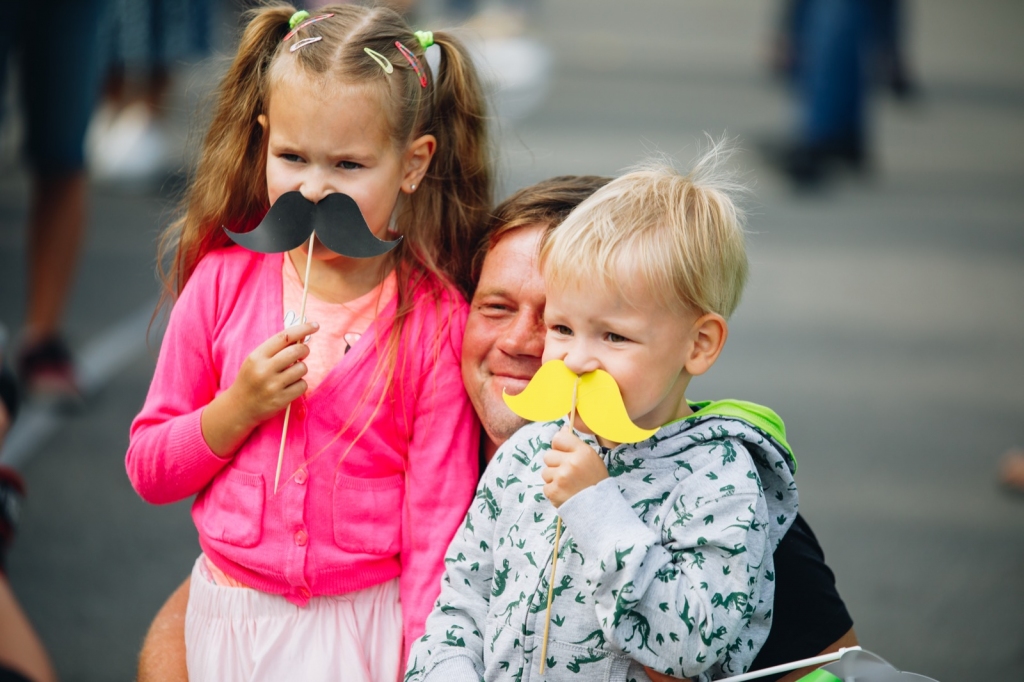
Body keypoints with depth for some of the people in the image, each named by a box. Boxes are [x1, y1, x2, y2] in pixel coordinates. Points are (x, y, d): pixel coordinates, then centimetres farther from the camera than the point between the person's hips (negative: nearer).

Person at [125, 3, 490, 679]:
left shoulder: (435, 321, -11)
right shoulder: (223, 283, -5)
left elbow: (437, 520, -9)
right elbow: (148, 471, 1)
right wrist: (238, 408, -15)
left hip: (367, 624, -2)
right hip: (234, 616, 3)